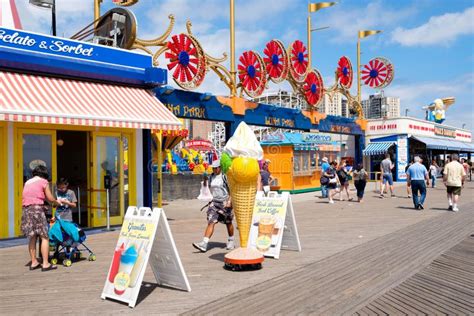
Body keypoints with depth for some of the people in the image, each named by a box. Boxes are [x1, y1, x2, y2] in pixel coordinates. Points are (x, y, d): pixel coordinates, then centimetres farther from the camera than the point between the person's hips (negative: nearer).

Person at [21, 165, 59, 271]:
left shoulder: (27, 182, 21)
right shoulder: (43, 181, 3)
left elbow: (28, 197, 16)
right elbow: (50, 198, 0)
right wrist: (57, 202, 20)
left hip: (26, 210, 7)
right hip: (37, 209, -7)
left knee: (32, 237, 14)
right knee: (44, 237, -4)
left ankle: (34, 262, 17)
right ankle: (45, 264, -8)